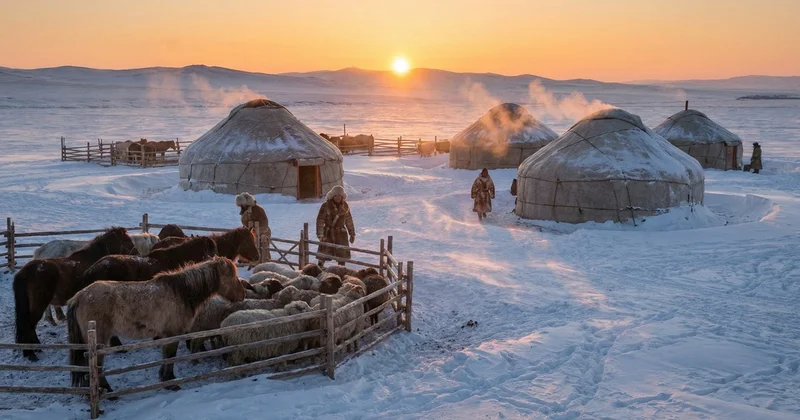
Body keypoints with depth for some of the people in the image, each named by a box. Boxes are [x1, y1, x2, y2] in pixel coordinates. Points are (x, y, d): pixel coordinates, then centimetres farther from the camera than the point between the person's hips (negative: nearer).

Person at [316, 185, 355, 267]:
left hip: (341, 233, 3)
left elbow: (349, 221, 12)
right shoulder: (326, 206, -10)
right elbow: (320, 220, -14)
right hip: (328, 233, -3)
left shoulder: (345, 206, 3)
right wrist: (320, 234, -23)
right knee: (323, 254, -3)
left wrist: (352, 234, 15)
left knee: (342, 254, 9)